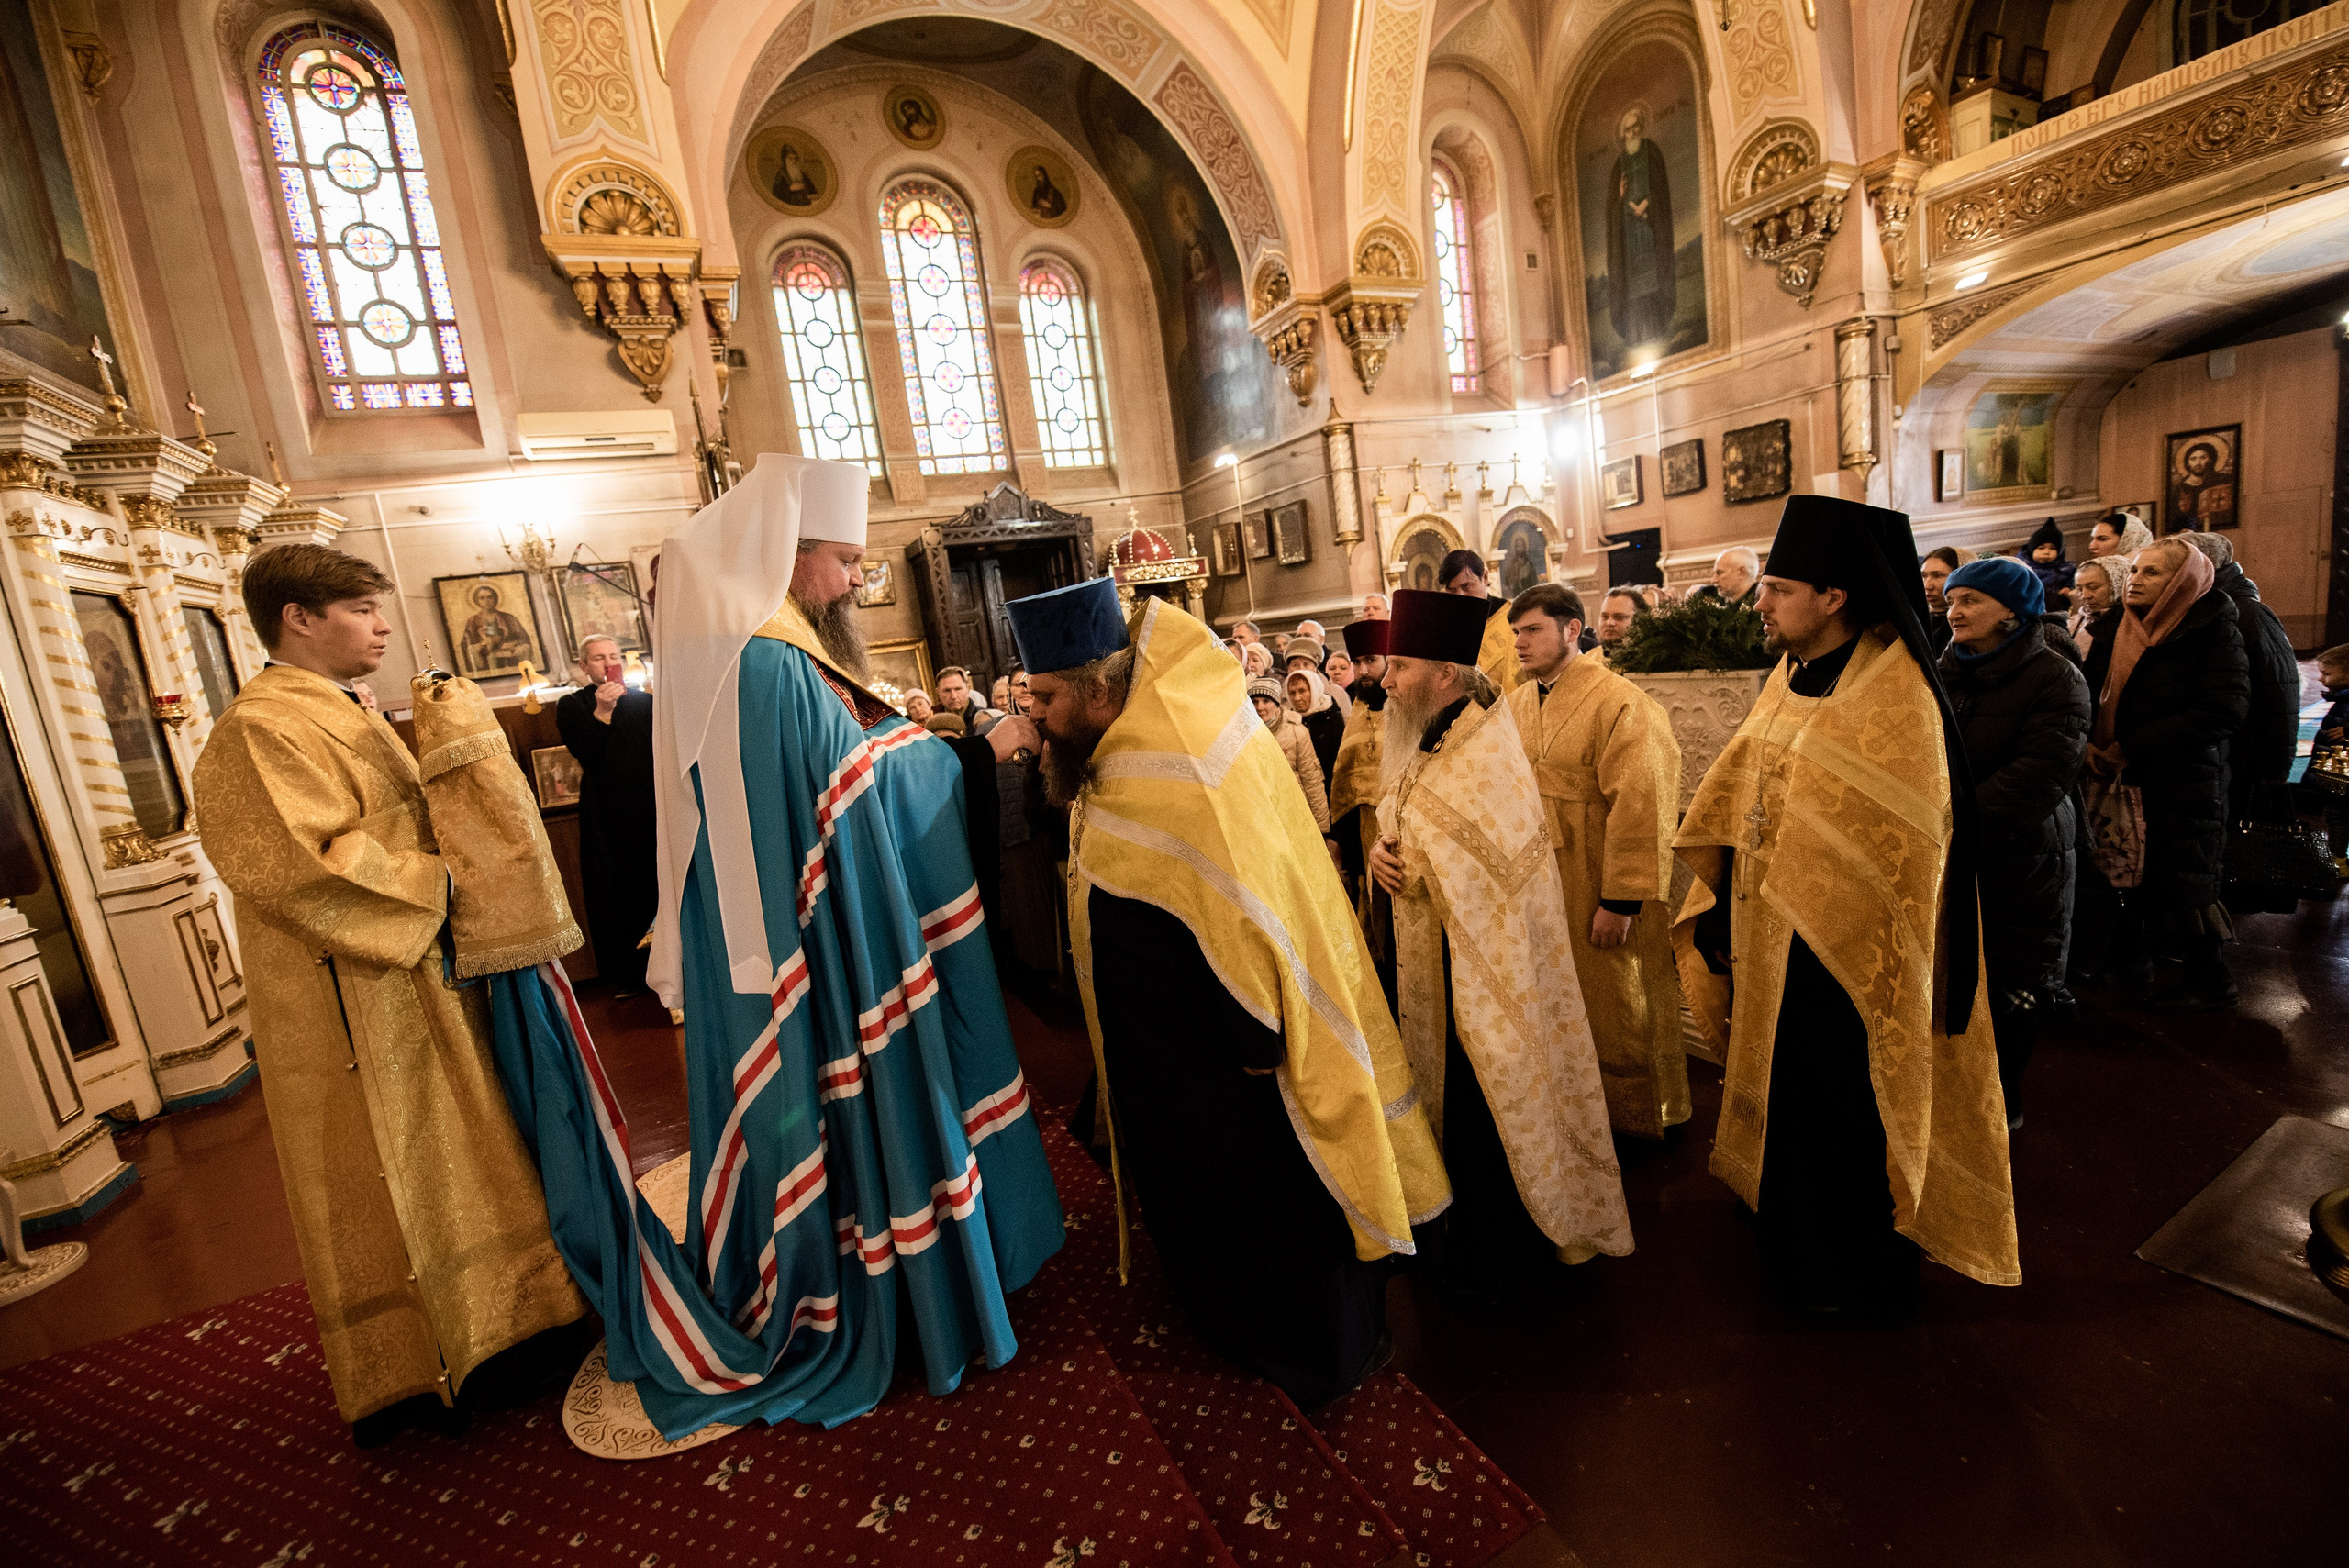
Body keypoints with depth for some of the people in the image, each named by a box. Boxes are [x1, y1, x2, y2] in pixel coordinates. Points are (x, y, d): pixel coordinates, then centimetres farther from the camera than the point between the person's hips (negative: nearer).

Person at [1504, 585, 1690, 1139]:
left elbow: (1640, 807, -19)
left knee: (1615, 1010, 12)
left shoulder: (1621, 704, -14)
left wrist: (1620, 900, -19)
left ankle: (1634, 1119, 35)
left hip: (1598, 897, -6)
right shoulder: (1512, 707, 6)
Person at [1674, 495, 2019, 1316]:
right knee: (1786, 1095, 22)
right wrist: (1724, 912, 7)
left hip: (1845, 962, -8)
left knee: (1842, 1116, 11)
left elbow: (1897, 853, -20)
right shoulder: (1791, 675, 4)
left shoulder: (1894, 702, -20)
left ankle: (1860, 1274, 35)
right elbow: (1741, 804, 8)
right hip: (1773, 943, 8)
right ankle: (1798, 1244, 45)